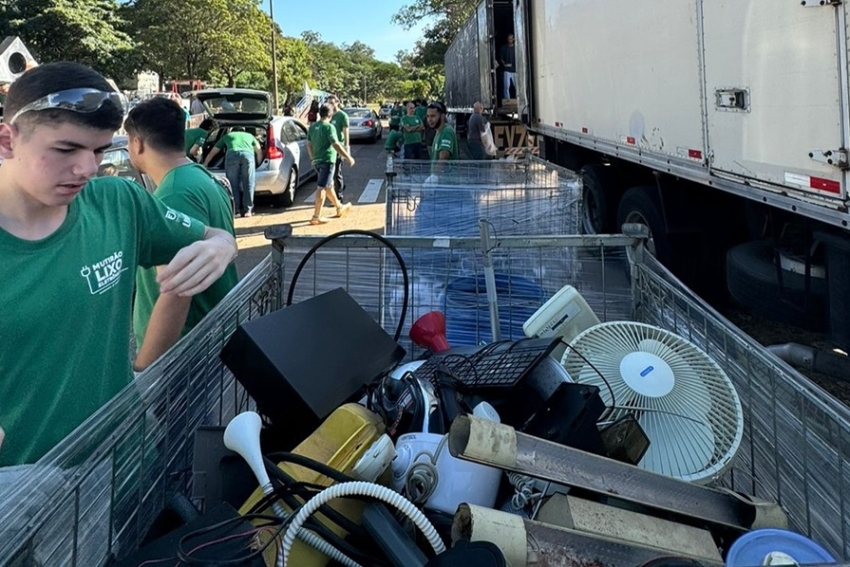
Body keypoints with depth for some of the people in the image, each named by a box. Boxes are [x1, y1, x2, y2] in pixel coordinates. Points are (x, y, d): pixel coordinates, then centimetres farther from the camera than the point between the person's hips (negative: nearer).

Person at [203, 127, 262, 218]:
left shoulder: (227, 136, 38)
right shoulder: (249, 135, 38)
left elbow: (212, 152, 40)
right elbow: (259, 151, 25)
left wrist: (204, 165, 48)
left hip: (232, 155, 0)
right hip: (248, 154, 0)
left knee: (233, 185, 6)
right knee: (248, 184, 4)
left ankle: (236, 210, 2)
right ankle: (248, 210, -1)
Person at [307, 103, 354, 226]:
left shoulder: (312, 126, 9)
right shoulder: (329, 127, -14)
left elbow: (309, 144, 14)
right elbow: (336, 145, -20)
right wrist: (348, 157, -15)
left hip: (316, 160, 8)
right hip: (327, 160, -8)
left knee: (329, 185, 20)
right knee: (322, 188, -6)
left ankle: (339, 208, 36)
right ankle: (316, 217, -6)